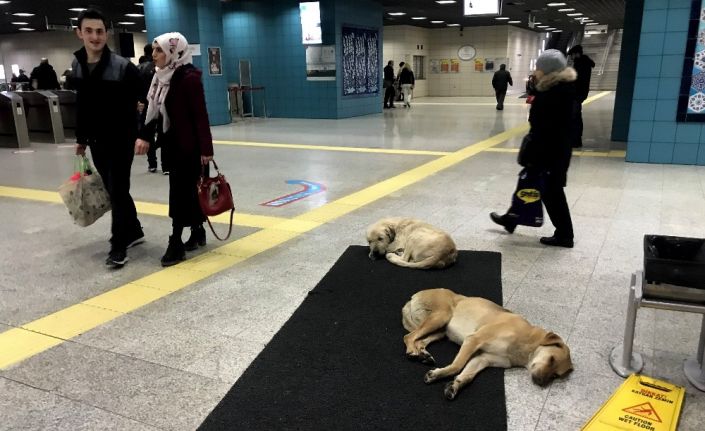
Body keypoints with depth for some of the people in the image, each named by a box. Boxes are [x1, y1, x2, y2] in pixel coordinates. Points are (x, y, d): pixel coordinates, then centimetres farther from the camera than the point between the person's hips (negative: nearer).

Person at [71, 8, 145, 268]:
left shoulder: (123, 67, -14)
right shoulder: (76, 66, 6)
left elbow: (141, 106, -15)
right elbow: (81, 105, 15)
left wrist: (142, 136, -26)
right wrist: (81, 138, 17)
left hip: (120, 140, -7)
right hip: (95, 141, 7)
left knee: (118, 191, -4)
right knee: (112, 190, 15)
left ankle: (118, 247, 3)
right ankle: (134, 231, 31)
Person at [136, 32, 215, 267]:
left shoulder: (189, 78, -15)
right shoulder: (161, 77, 10)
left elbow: (200, 115, -17)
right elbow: (154, 109, 16)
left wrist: (206, 148, -19)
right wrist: (145, 135, 8)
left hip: (189, 145, -8)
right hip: (172, 143, 8)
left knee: (181, 191, -5)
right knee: (188, 189, 14)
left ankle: (176, 243, 1)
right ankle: (198, 233, 26)